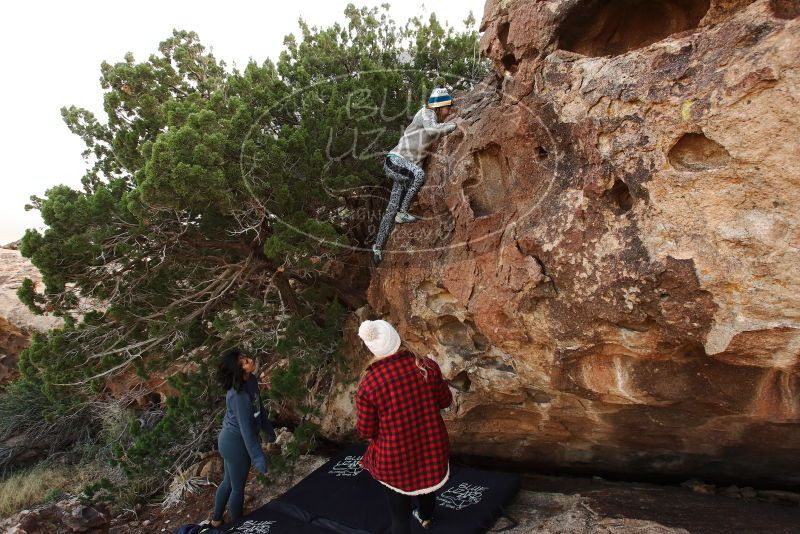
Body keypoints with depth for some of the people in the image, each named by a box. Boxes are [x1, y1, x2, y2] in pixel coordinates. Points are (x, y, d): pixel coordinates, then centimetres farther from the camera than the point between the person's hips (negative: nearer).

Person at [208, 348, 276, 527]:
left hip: (228, 439, 8)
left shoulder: (251, 381, -8)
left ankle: (216, 520, 49)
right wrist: (258, 457, -24)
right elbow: (246, 429, -30)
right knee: (238, 488, 15)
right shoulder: (239, 396, -34)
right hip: (236, 444, -8)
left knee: (228, 482, 27)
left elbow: (259, 406, 7)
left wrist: (268, 429, 18)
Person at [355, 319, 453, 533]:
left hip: (396, 458, -3)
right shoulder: (427, 366, -17)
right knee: (428, 479, 34)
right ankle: (426, 517, 63)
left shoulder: (368, 385, -22)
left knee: (400, 516, 17)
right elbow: (445, 400, -2)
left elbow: (365, 431, -11)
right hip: (432, 446, 4)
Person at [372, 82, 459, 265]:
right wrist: (452, 126, -17)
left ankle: (378, 246, 13)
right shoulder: (426, 113, -9)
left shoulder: (436, 120, 15)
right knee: (419, 174, -38)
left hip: (407, 168, 8)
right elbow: (431, 129, -28)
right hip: (395, 161, -8)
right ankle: (403, 212, -23)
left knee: (392, 208, 5)